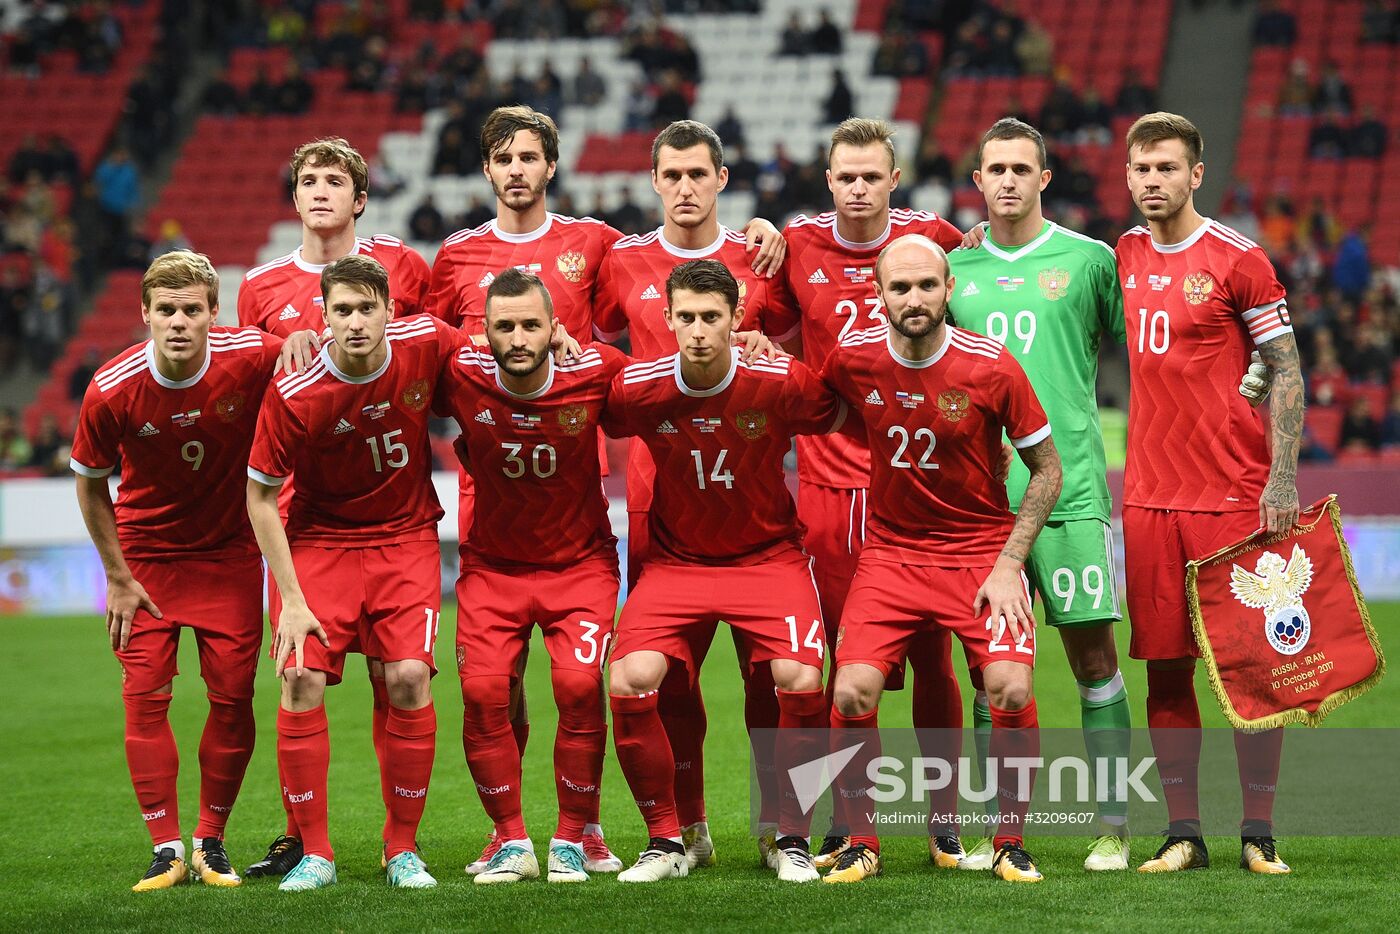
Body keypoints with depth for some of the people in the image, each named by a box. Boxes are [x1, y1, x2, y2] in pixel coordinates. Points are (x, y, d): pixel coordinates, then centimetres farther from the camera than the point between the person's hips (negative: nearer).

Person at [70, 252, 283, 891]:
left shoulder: (252, 358, -21)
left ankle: (211, 840, 13)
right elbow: (90, 484, -4)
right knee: (145, 696, -7)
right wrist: (118, 577, -3)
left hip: (229, 551, 1)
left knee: (233, 695, -3)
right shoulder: (111, 390, -20)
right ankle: (166, 849, 2)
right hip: (144, 554, 0)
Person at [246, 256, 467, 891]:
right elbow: (260, 495, -9)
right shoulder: (294, 395, -20)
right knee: (303, 680, -15)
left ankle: (403, 848, 2)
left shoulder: (427, 343, -14)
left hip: (406, 538, 1)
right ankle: (315, 853, -1)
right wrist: (291, 600, -12)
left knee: (408, 678, -13)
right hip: (320, 540, -1)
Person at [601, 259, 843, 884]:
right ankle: (665, 842, -1)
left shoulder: (782, 382, -16)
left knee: (801, 681, -23)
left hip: (768, 554, -1)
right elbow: (599, 425, 9)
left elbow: (837, 419, 3)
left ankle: (792, 840, 0)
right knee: (629, 682, -20)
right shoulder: (637, 389, -13)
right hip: (675, 559, 1)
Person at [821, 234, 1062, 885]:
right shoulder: (852, 359, -6)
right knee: (852, 692, -17)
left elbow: (1047, 468, -3)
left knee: (1011, 689, -22)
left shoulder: (992, 367, -12)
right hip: (890, 550, 2)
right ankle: (862, 844, 3)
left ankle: (1010, 843, 0)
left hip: (982, 550, -2)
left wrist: (1008, 564, -9)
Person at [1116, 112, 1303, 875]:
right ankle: (1182, 833, 10)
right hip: (1149, 496, 4)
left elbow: (1285, 369, -3)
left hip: (1234, 494, -4)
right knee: (1166, 667, 4)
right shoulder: (1123, 257, 10)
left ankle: (1259, 833, 6)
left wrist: (1283, 477, -11)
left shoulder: (1237, 260, -4)